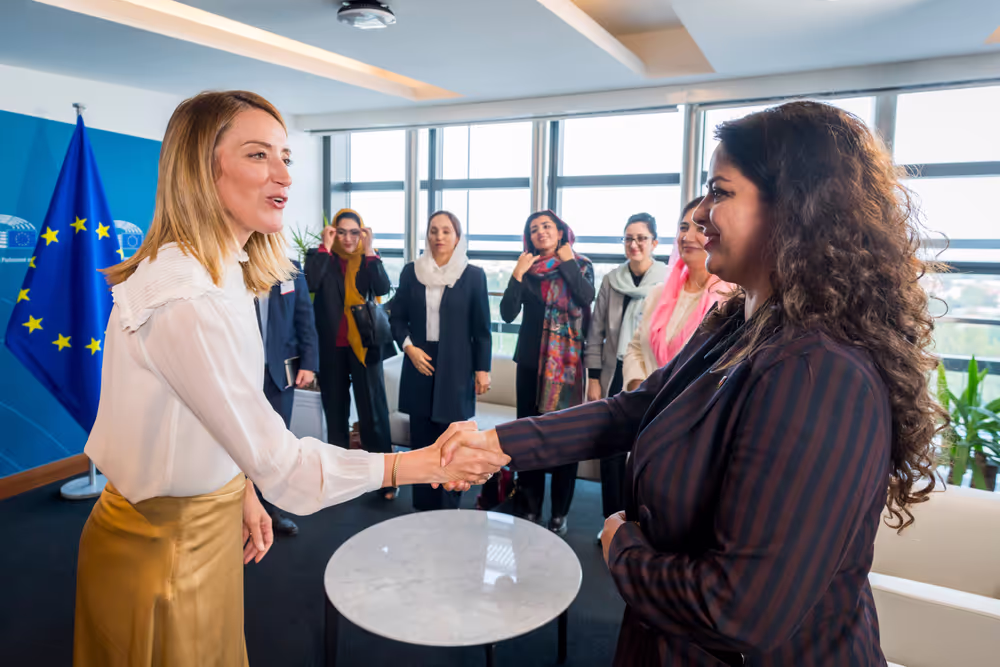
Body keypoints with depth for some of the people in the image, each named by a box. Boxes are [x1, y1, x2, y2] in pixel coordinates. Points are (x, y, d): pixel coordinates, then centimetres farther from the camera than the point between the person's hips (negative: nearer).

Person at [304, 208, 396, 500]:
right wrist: (325, 247, -16)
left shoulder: (369, 259, 3)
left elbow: (383, 289, -14)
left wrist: (369, 250, -17)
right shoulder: (320, 256, 1)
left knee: (373, 409, 0)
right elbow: (310, 284, -19)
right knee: (335, 410, 12)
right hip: (331, 347, 1)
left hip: (364, 344, -1)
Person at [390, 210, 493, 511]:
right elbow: (397, 317, 8)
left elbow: (481, 329, -1)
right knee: (421, 441, 9)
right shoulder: (411, 271, 4)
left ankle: (448, 513, 14)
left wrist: (482, 369, -4)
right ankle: (422, 508, 20)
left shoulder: (473, 275, -3)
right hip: (419, 365, 3)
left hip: (455, 368, -2)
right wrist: (409, 347, -7)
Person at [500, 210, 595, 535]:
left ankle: (559, 513, 13)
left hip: (569, 361, -2)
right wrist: (518, 273, -10)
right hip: (531, 361, 2)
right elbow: (507, 313, -3)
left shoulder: (581, 265, 3)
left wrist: (566, 262, -9)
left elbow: (587, 297, -17)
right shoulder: (527, 269, 7)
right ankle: (529, 507, 20)